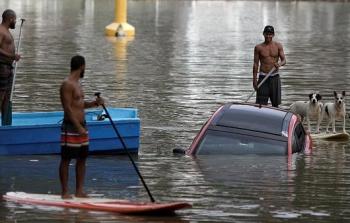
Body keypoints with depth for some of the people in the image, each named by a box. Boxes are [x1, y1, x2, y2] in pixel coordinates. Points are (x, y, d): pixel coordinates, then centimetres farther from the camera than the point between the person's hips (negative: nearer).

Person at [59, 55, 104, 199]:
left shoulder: (76, 83, 16)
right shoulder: (67, 84, -14)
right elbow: (68, 108, -19)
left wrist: (94, 103, 9)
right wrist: (78, 127, -22)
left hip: (81, 126, 10)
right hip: (71, 128, -10)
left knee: (82, 158, 10)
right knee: (66, 160, -3)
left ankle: (79, 191, 15)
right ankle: (65, 193, -1)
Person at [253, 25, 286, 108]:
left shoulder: (278, 46, 3)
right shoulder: (258, 47, 1)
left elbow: (284, 60, -3)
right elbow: (256, 64, 3)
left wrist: (280, 64, -27)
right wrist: (254, 79, -2)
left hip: (275, 77, 1)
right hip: (263, 77, -1)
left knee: (275, 103, 6)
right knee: (260, 103, -6)